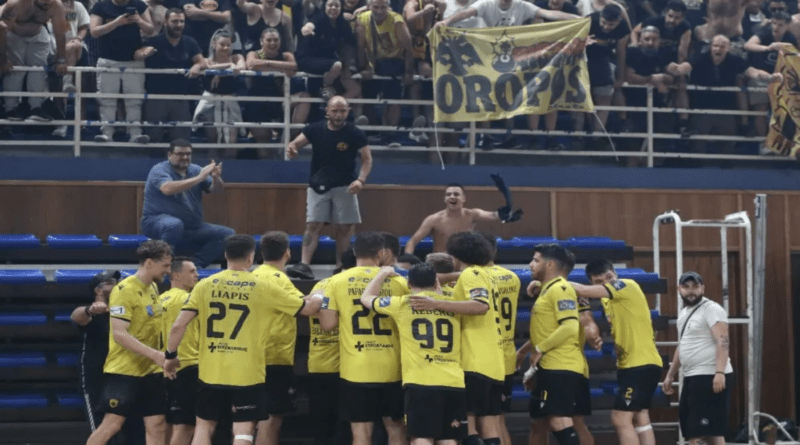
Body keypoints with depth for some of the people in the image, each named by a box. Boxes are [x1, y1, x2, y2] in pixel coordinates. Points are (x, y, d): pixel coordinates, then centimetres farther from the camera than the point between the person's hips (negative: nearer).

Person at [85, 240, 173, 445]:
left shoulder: (153, 288, 10)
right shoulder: (124, 290, -16)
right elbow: (119, 334, -23)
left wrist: (161, 357, 14)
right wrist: (154, 354, -27)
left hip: (151, 370, 8)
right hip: (123, 370, -8)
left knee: (157, 426, 3)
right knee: (112, 424, -7)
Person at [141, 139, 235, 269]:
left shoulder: (195, 170, 10)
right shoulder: (159, 170, -7)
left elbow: (216, 189, 1)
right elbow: (167, 189, -28)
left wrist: (216, 178, -24)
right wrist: (199, 178, -30)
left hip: (191, 227, 6)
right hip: (157, 222, -6)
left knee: (227, 234, -7)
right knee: (175, 224, -40)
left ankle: (197, 265, -16)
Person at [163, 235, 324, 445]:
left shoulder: (205, 285, -1)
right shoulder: (263, 288, -4)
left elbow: (178, 326, -4)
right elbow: (306, 308, 5)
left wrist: (170, 355, 10)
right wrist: (319, 298, 27)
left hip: (211, 372, 2)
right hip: (247, 373, -2)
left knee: (204, 426, 15)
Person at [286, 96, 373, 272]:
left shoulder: (355, 134, -9)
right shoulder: (315, 129, -5)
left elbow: (367, 159, -7)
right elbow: (296, 143, -11)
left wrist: (361, 180, -24)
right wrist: (291, 148, -37)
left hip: (344, 186, -1)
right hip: (318, 185, 1)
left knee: (344, 228, 4)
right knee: (313, 225, -7)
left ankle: (341, 265, 14)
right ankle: (304, 265, -14)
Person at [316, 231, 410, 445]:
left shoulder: (337, 281, -3)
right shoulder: (397, 282, -1)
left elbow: (327, 323, -4)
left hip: (355, 370, -1)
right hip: (391, 368, 1)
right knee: (396, 428, 15)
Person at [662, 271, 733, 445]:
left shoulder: (711, 309, -9)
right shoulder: (684, 313, 20)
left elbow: (723, 342, -19)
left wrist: (719, 372, -30)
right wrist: (670, 374, 27)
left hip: (711, 377, -10)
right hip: (692, 377, 10)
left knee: (712, 429, -11)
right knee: (691, 428, 10)